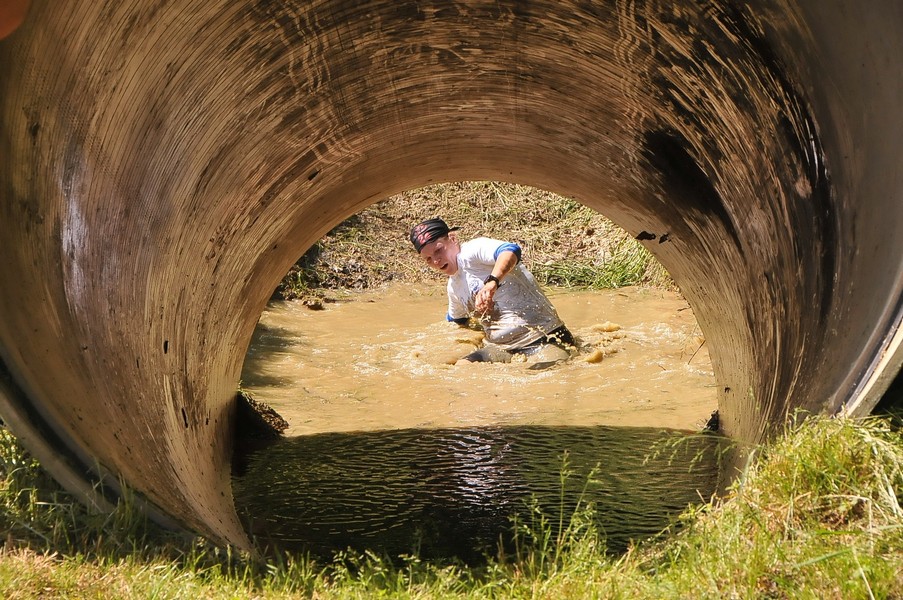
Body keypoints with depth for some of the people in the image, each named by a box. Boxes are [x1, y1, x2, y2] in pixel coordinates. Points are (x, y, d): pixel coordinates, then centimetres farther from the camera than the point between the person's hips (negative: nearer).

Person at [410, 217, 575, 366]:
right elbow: (455, 320, 42)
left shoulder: (472, 250, -9)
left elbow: (511, 250, -33)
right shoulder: (453, 287, 18)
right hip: (500, 348, 8)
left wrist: (492, 282, -47)